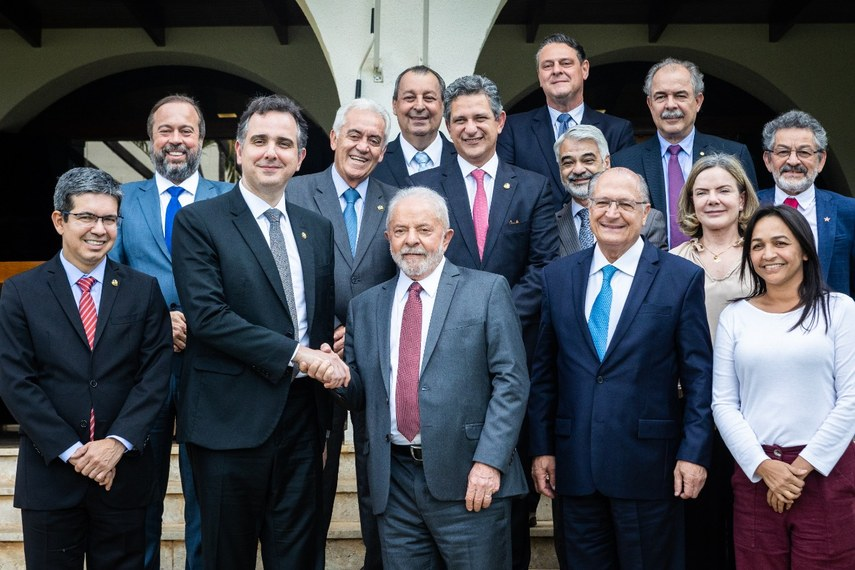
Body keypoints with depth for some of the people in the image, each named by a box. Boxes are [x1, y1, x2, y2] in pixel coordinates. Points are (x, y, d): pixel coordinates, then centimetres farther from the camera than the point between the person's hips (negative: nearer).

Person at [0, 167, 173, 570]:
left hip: (124, 470, 1)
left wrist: (117, 442, -13)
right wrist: (70, 450, -11)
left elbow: (155, 373, -2)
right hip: (49, 472, -1)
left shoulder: (144, 290, 4)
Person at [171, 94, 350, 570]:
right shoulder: (198, 221, -4)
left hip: (303, 420, 5)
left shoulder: (318, 228, 13)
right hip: (231, 421, -4)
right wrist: (296, 354, -18)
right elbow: (207, 315, -15)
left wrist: (328, 360, -6)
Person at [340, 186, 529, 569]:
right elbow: (360, 393, 15)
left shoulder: (487, 290, 2)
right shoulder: (364, 306, 13)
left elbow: (511, 380, -5)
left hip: (468, 479, -3)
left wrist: (490, 461, -13)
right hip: (393, 483, 4)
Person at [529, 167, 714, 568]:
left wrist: (694, 453, -7)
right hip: (573, 464, 3)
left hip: (647, 463, -2)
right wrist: (541, 447, 4)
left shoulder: (683, 278, -2)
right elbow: (543, 370, 7)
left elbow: (698, 374, -2)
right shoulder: (557, 276, 6)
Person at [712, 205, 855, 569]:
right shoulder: (734, 316, 6)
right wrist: (764, 466, -9)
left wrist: (802, 467, -8)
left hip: (825, 469, -1)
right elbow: (724, 404, 3)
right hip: (755, 471, 2)